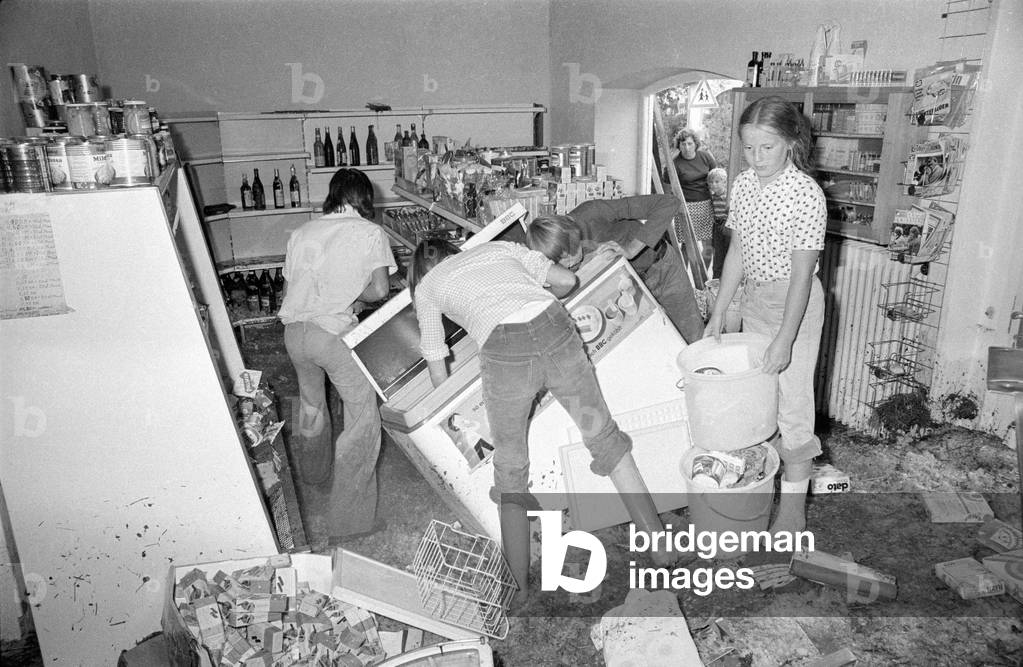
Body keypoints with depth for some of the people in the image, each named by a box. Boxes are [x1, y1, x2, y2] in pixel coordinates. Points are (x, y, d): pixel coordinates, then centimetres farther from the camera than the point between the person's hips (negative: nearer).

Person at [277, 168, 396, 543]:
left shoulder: (302, 232, 15)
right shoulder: (370, 233, 2)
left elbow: (289, 288, 14)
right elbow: (380, 290, -6)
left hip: (293, 329, 7)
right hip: (334, 331, -6)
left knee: (311, 406, 28)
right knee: (363, 420, 2)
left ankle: (314, 481, 53)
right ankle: (346, 520, 2)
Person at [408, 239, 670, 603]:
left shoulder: (426, 288, 26)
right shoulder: (498, 247, 32)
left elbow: (438, 373, 27)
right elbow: (567, 280, 25)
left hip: (504, 350, -2)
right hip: (554, 326, 3)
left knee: (510, 473, 14)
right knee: (605, 439, 18)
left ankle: (521, 593, 23)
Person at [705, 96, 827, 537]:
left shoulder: (807, 195, -19)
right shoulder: (742, 186, 1)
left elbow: (801, 273, -20)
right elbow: (737, 252, 6)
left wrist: (784, 339, -22)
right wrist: (719, 314, 5)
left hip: (796, 303, -6)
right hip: (754, 298, 6)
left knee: (792, 399, -1)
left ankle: (794, 504, 13)